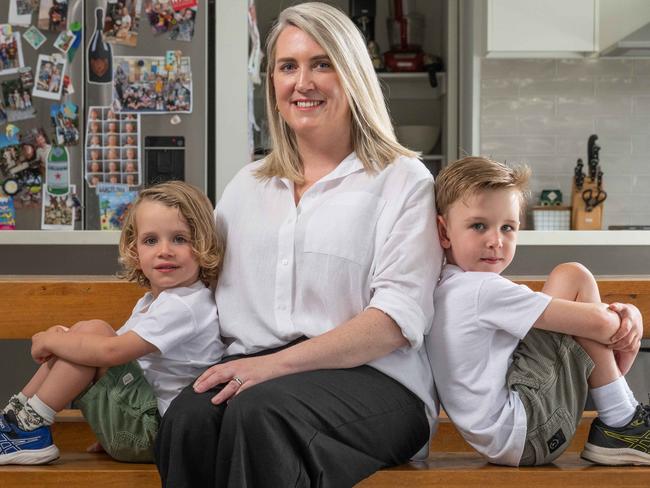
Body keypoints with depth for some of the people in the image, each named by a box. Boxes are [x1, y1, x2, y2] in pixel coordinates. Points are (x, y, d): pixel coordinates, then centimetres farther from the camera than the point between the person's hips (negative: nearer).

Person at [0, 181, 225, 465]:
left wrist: (50, 340, -11)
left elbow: (111, 351, -23)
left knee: (93, 331, -18)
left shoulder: (183, 306, -19)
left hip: (151, 432, -10)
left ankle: (30, 428, -11)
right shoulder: (152, 301, 14)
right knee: (81, 332, 6)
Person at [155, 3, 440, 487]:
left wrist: (279, 362, -18)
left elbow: (400, 316, -8)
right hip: (253, 370, 4)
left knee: (259, 412, -35)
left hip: (371, 378, -3)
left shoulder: (402, 181, 5)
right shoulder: (246, 187, 23)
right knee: (189, 417, -31)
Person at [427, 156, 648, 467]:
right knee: (573, 277, -6)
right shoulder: (483, 290, -15)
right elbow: (595, 322, -19)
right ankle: (619, 425, -3)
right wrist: (624, 323, 3)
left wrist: (624, 315, -2)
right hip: (525, 435, -10)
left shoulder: (445, 290, 16)